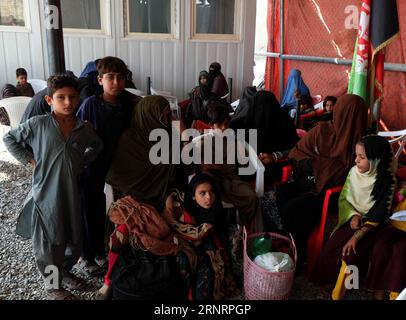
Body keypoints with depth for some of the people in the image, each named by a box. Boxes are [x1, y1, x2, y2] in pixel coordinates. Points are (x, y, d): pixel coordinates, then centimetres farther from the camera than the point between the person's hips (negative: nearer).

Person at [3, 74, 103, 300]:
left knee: (74, 241, 16)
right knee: (48, 245, 10)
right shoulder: (38, 124, -10)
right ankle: (53, 286, 32)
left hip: (72, 195, 4)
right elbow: (10, 139, 2)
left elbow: (97, 145, 20)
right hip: (46, 195, -3)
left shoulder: (84, 129, 0)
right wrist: (29, 161, -4)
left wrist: (84, 162, 7)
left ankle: (65, 272, 44)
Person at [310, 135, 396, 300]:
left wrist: (356, 237, -22)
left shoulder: (387, 180, -16)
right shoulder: (354, 171, -6)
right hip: (351, 219, 4)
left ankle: (337, 294, -3)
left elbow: (379, 216, -15)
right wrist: (353, 215, -16)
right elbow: (343, 199, 4)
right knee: (329, 250, -17)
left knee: (350, 254, -24)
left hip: (371, 226, -3)